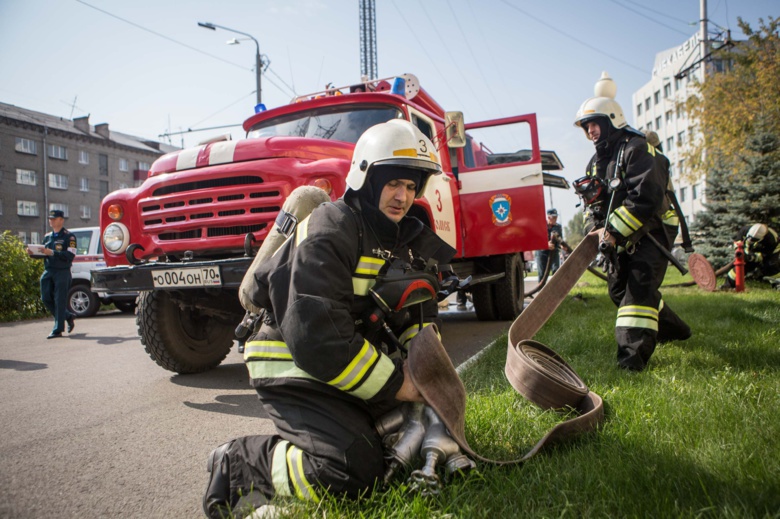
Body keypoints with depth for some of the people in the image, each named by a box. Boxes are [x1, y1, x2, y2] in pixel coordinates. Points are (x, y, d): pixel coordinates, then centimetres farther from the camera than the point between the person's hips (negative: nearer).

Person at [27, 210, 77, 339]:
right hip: (48, 272, 7)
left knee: (60, 301, -5)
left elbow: (70, 256, -14)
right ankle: (68, 316, 25)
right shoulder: (47, 237, 18)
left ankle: (57, 330, 0)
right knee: (46, 299, 6)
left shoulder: (68, 236, -3)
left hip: (62, 272, -7)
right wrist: (33, 253, 0)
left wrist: (52, 252, -24)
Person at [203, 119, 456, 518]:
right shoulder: (330, 229, -18)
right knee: (354, 470, -23)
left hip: (355, 369, 9)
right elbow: (313, 333, -27)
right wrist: (392, 383, -21)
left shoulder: (403, 239, 10)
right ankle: (240, 463, 0)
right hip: (295, 370, -9)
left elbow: (418, 312, 14)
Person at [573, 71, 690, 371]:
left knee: (639, 285, -19)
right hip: (620, 240, 9)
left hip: (651, 232, -8)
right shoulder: (596, 163, 13)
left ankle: (634, 352, -22)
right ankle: (671, 329, 32)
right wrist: (595, 229, -7)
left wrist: (614, 231, -28)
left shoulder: (636, 149, -15)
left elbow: (646, 197, -26)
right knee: (619, 290, 11)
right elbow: (593, 203, 13)